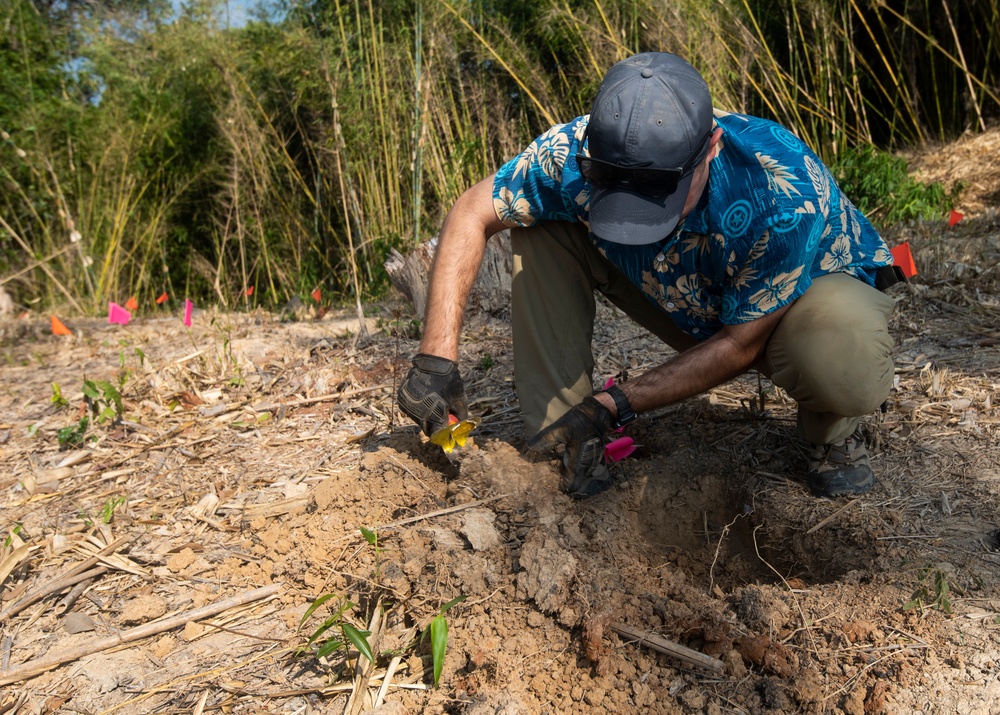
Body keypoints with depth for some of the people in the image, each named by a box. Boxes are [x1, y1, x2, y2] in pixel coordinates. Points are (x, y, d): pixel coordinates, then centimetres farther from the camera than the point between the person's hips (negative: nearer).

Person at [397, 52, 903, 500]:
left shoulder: (786, 195, -38)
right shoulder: (581, 152, -29)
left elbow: (742, 345, -26)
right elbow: (472, 214, -18)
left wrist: (614, 405, -28)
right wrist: (436, 358, -26)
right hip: (694, 304, 3)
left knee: (848, 371, -40)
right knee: (540, 223, -18)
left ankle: (832, 434, 0)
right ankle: (561, 440, -8)